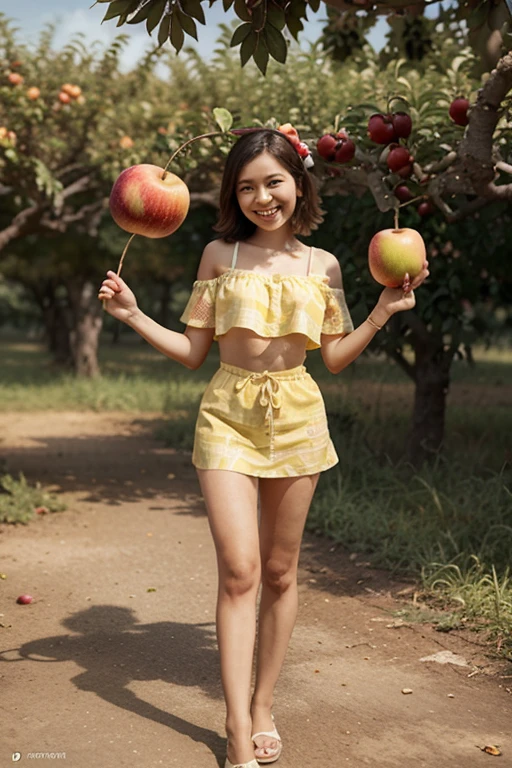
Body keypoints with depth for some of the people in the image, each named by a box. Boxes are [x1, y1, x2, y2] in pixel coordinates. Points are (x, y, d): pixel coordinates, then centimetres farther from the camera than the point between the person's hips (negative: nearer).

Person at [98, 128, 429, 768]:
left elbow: (335, 358, 8)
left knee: (279, 572, 9)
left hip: (295, 419, 2)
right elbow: (193, 352, 4)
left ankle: (262, 707, 26)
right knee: (238, 570, -10)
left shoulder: (322, 266, 6)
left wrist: (383, 312, -1)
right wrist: (133, 315, -6)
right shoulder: (219, 254, 3)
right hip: (228, 417, -1)